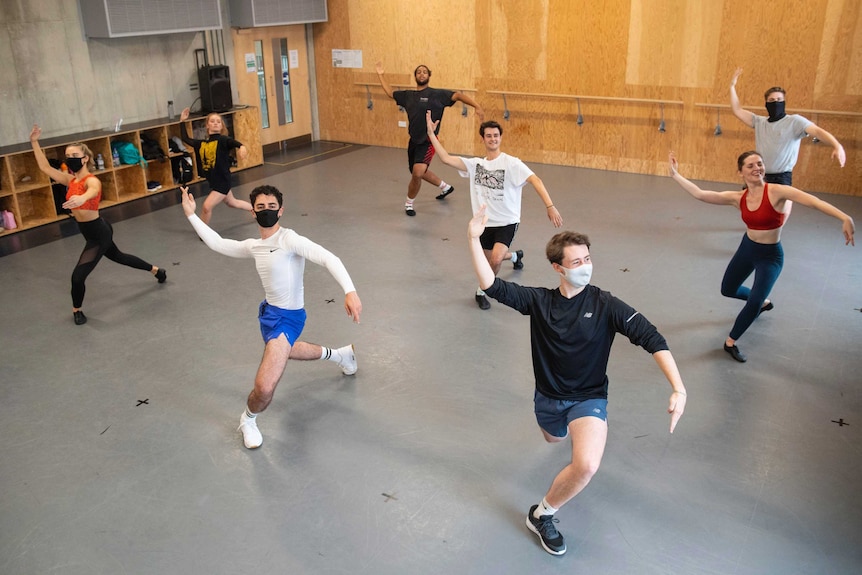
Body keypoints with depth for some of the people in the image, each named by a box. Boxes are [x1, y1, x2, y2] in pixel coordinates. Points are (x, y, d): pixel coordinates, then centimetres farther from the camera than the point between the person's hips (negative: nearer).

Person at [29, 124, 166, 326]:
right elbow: (45, 167, 5)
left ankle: (76, 310, 19)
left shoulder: (92, 180, -24)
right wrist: (34, 142, -1)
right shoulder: (70, 180, 2)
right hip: (94, 232, 10)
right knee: (118, 256, 31)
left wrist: (82, 198, -72)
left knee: (78, 276, -9)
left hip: (98, 234, -10)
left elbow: (92, 191, -49)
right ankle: (156, 270, 51)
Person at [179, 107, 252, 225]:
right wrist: (183, 121, 18)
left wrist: (242, 147, -55)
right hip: (213, 181, 7)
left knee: (207, 206, -11)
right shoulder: (201, 144, 5)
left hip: (222, 181, -7)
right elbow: (186, 139, 21)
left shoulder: (223, 140, -13)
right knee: (232, 203, 25)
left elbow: (234, 143, -33)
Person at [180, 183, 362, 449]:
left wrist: (350, 291, -45)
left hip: (288, 317, -9)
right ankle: (340, 354, 59)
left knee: (264, 388, -22)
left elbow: (328, 258, -31)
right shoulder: (254, 246, 4)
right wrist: (191, 215, 17)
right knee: (282, 351, 38)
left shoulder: (289, 240, -21)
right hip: (268, 311, 9)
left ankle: (248, 419, 15)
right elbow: (217, 243, 17)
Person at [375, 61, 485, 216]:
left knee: (417, 173, -23)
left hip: (428, 142, -7)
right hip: (413, 141, 7)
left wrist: (477, 106, -27)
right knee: (420, 173, 22)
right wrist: (380, 74, 22)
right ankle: (445, 187, 49)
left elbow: (458, 95, -15)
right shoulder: (408, 95, 9)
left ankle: (409, 203, 2)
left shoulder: (437, 94, -7)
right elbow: (390, 92, 23)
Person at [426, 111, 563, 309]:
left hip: (507, 222, -5)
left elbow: (535, 180, -24)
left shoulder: (511, 163, -12)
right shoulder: (475, 164, 3)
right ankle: (515, 255, 57)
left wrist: (550, 206, -36)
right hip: (485, 223, 5)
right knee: (490, 260, 21)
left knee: (496, 258, -28)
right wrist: (431, 133, -7)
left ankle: (482, 291, 0)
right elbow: (446, 159, -5)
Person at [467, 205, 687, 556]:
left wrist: (678, 388, -32)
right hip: (548, 396, 4)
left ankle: (542, 515, -4)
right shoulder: (539, 301, -9)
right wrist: (474, 238, -27)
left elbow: (652, 339, -20)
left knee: (587, 466, -28)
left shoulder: (605, 305, -15)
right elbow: (493, 287, -18)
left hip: (588, 399, -3)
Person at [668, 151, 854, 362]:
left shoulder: (776, 192, -23)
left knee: (754, 302, -19)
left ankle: (730, 342, 4)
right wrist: (675, 174, -15)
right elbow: (700, 194, -11)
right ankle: (762, 302, 52)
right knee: (727, 289, 22)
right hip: (747, 248, 5)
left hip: (770, 255, -5)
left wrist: (845, 218, -48)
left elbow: (813, 201, -35)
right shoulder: (738, 198, -9)